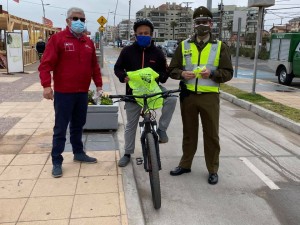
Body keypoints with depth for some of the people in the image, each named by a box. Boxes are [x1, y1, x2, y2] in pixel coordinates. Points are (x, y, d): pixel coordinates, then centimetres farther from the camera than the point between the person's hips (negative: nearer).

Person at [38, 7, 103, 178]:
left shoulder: (88, 42, 11)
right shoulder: (57, 39, -7)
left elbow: (94, 66, 16)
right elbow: (46, 64, -13)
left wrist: (99, 85, 13)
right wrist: (47, 85, -24)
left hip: (82, 93, 6)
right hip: (63, 93, -5)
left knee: (79, 125, 17)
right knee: (60, 128, 1)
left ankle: (79, 153, 31)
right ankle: (57, 161, 11)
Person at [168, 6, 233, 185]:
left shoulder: (220, 46, 3)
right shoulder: (184, 45, 7)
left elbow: (228, 73, -1)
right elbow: (172, 69, 8)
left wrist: (212, 73, -20)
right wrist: (181, 73, -14)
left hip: (210, 96, -1)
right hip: (188, 95, 2)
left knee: (211, 134, 5)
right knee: (189, 132, 14)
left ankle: (213, 170, 19)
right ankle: (185, 164, 28)